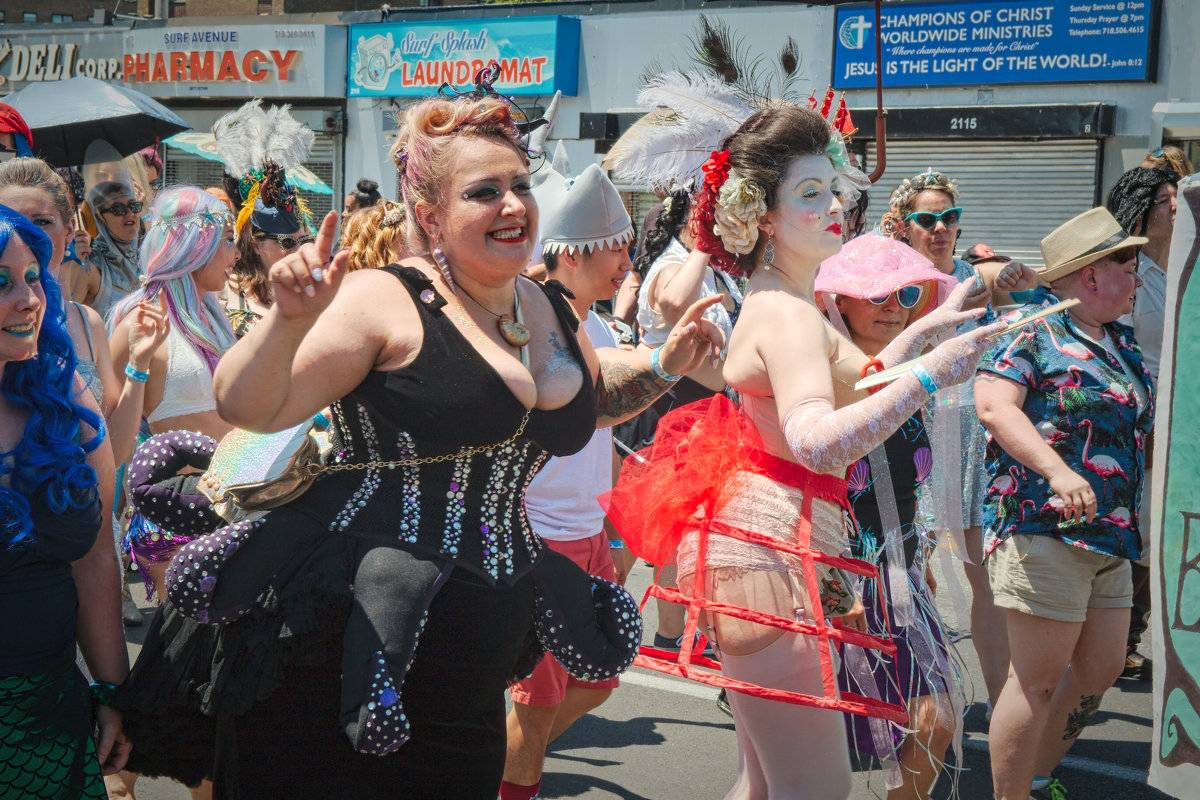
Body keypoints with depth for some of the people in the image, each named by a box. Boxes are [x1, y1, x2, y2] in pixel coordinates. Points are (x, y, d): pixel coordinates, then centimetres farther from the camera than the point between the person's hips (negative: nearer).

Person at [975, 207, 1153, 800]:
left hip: (1110, 535, 9)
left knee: (1100, 669, 13)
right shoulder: (1036, 332, -7)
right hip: (1044, 526, -9)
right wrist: (1057, 471, -31)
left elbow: (1137, 428, 30)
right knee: (1040, 678, -5)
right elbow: (992, 402, -21)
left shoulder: (1121, 345, 19)